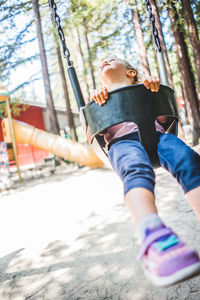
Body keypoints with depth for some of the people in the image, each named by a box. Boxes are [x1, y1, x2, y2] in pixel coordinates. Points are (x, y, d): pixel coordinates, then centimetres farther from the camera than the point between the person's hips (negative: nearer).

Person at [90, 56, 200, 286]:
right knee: (137, 170, -38)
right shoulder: (100, 98, 35)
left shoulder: (146, 89, 36)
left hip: (156, 133, 2)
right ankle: (153, 235, -64)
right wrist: (96, 103, 2)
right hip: (122, 140, -1)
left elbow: (164, 116, 20)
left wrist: (156, 89, 5)